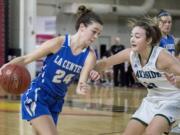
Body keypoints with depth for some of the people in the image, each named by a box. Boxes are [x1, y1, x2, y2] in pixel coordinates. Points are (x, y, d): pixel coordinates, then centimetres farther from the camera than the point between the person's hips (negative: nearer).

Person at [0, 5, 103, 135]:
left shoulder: (89, 55, -8)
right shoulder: (58, 43, -17)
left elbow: (81, 85, -17)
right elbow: (26, 59, -9)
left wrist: (83, 88, -41)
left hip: (56, 102, 5)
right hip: (36, 96, -5)